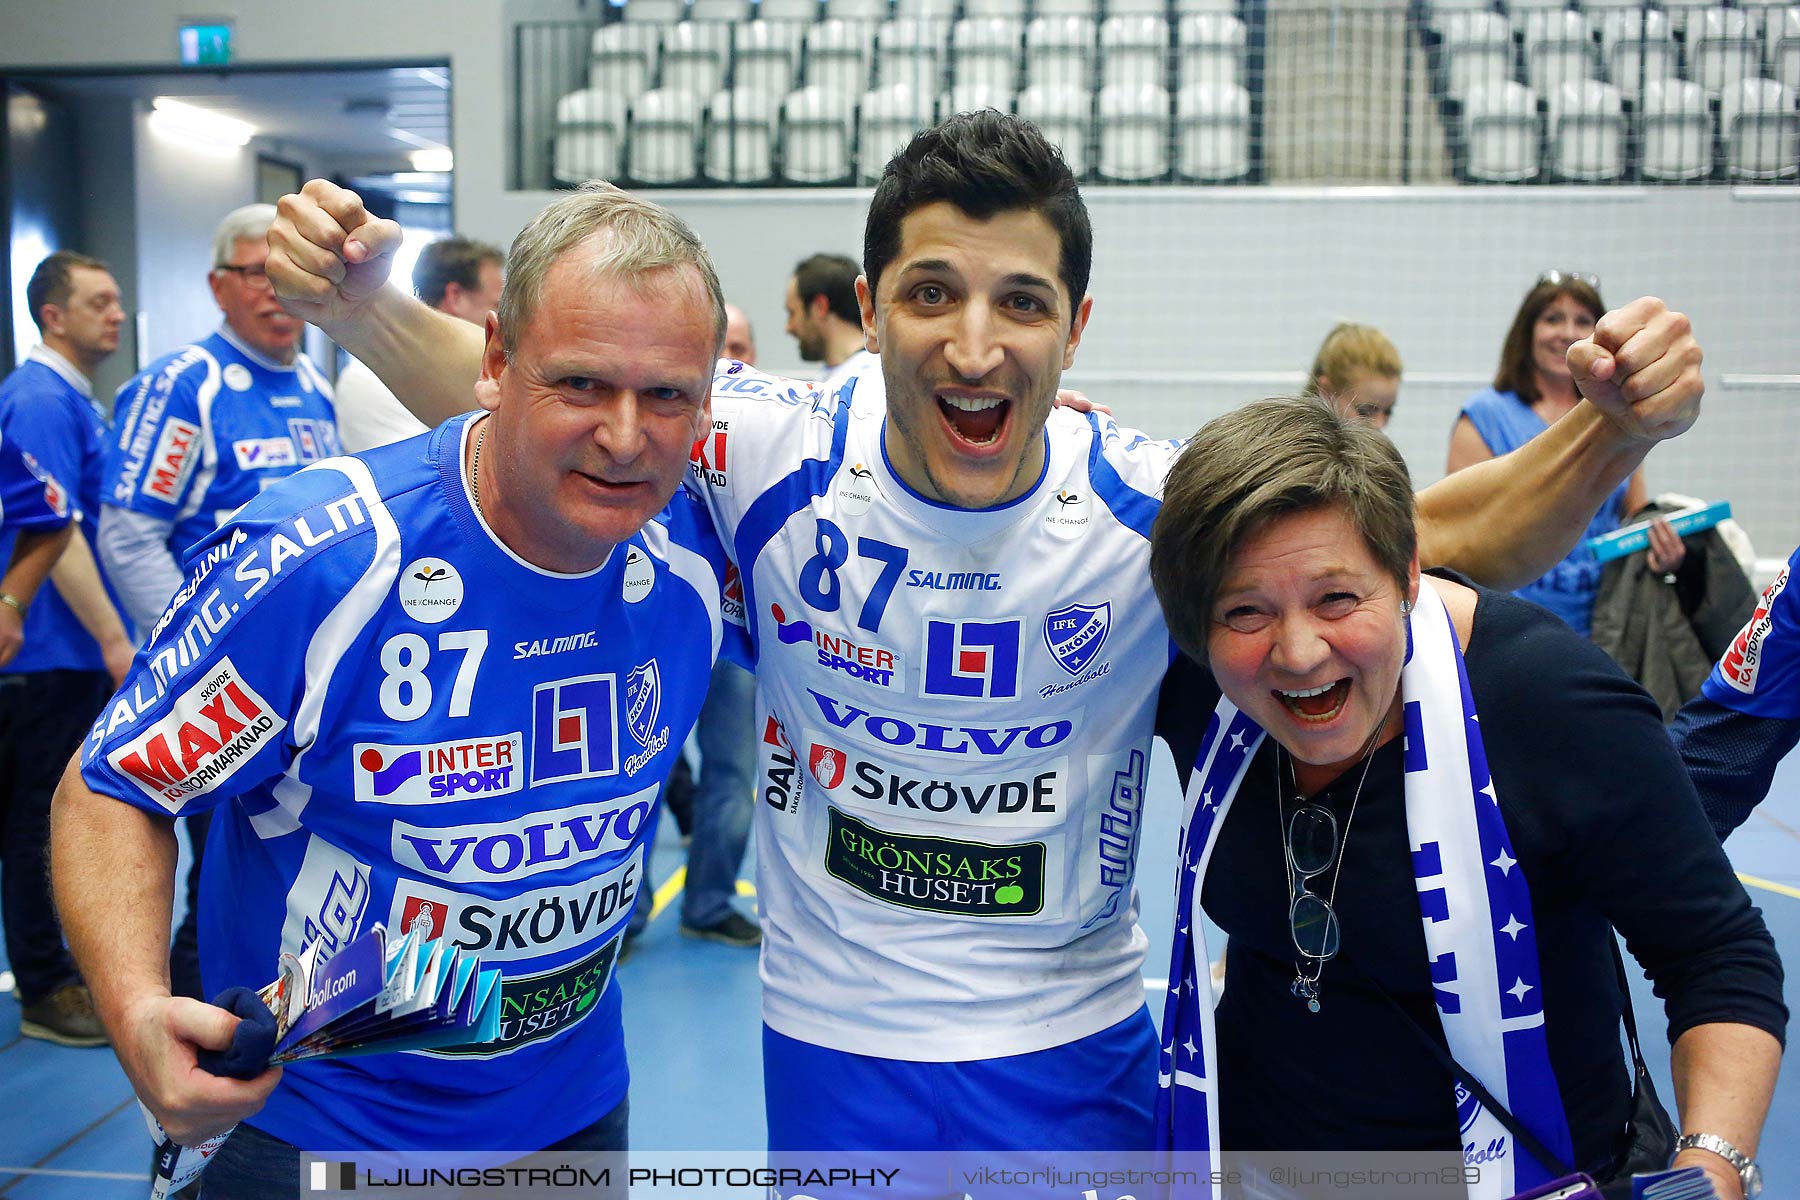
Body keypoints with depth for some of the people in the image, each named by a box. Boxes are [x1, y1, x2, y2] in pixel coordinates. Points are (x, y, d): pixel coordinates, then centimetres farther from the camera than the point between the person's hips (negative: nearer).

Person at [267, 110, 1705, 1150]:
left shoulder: (1153, 505, -17)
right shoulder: (778, 456, -17)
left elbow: (1450, 533, -10)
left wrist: (1610, 434, -28)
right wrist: (360, 305, -22)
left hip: (1073, 1052, 0)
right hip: (831, 1038, 0)